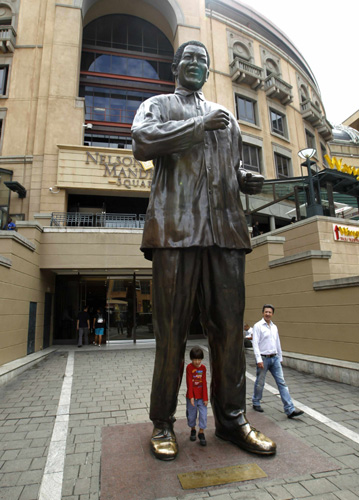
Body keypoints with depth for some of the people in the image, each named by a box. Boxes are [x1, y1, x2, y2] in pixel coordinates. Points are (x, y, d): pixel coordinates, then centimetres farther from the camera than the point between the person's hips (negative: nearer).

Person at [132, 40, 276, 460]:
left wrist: (245, 180, 11)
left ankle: (231, 418, 19)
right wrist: (200, 124, -2)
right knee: (171, 331, -1)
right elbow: (142, 142, -2)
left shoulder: (225, 115, 32)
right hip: (176, 228, -4)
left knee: (229, 328, 3)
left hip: (225, 229, 5)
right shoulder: (157, 105, 20)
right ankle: (162, 423, 16)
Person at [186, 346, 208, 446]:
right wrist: (191, 397, -16)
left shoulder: (203, 368, -3)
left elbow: (204, 383, -1)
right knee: (191, 415, 12)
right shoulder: (189, 367, -12)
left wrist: (205, 398, -2)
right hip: (192, 397, -2)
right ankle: (193, 430, 35)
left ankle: (201, 433, 18)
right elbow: (189, 383, -13)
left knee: (203, 415, 1)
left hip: (201, 397, 2)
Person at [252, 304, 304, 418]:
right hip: (263, 359, -5)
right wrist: (259, 360, -19)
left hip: (274, 358, 5)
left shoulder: (274, 327, 10)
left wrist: (280, 358, 18)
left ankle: (290, 410, 3)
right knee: (260, 383, 9)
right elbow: (255, 343, -14)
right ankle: (256, 403, 30)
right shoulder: (258, 326, -9)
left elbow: (277, 343, 18)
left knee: (282, 383, 1)